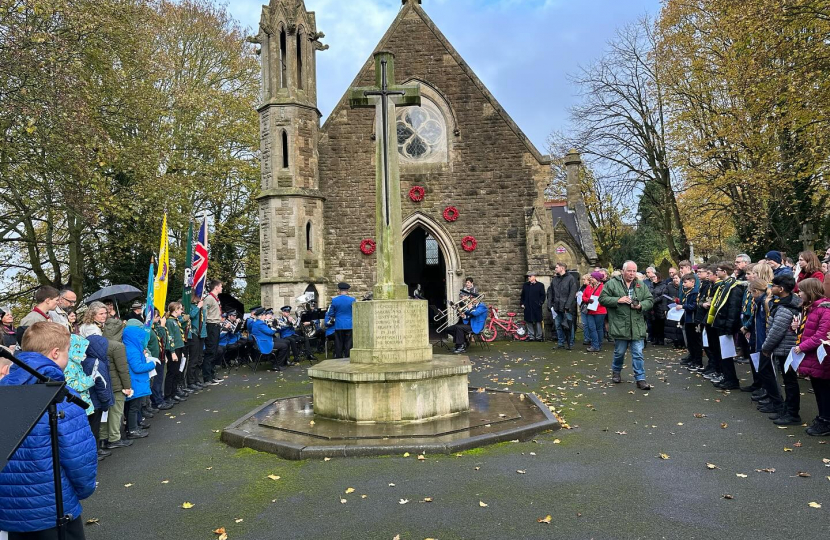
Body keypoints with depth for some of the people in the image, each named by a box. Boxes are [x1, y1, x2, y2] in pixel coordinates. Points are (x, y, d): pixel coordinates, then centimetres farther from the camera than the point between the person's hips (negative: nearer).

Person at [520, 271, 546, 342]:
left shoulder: (540, 285, 1)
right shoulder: (525, 285, 13)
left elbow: (543, 295, 0)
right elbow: (523, 295, 16)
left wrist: (540, 303, -10)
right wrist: (522, 303, 8)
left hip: (536, 307, -4)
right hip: (528, 307, 4)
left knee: (538, 322, 0)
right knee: (529, 322, 5)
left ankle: (539, 337, 9)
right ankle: (531, 336, 12)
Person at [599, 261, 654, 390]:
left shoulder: (641, 285, 9)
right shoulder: (612, 283, -1)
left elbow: (650, 301, 10)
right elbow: (602, 298, -4)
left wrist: (641, 305, -10)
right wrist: (618, 300, -15)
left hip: (637, 327, 2)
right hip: (620, 326, -2)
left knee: (638, 354, 1)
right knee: (619, 352, 11)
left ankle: (640, 379, 6)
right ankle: (616, 372, 36)